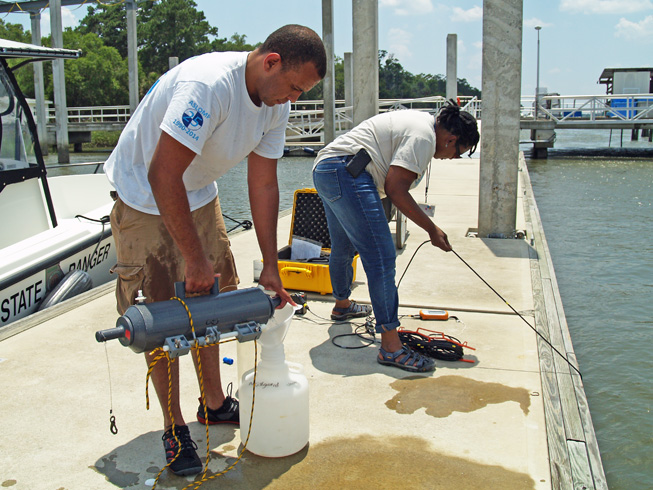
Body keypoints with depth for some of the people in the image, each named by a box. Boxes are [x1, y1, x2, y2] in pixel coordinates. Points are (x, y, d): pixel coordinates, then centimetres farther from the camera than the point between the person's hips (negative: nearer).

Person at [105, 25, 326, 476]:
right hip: (144, 198, -7)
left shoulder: (277, 104, -7)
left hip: (198, 196, 8)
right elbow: (162, 176, -34)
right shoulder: (209, 85, -34)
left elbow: (263, 185, -3)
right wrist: (195, 258, -28)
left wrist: (270, 266, -3)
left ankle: (215, 403, 30)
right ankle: (175, 429, 13)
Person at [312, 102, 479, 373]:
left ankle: (342, 305, 51)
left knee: (343, 248, 28)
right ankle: (391, 347, -16)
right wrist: (433, 230, -12)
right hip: (346, 172, -12)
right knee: (381, 257, -15)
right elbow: (395, 189, -17)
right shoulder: (423, 136, -12)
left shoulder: (422, 121, 20)